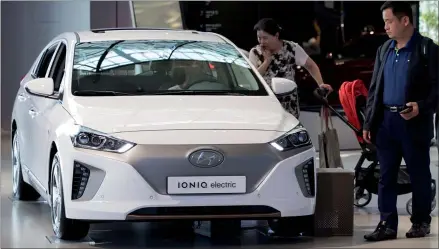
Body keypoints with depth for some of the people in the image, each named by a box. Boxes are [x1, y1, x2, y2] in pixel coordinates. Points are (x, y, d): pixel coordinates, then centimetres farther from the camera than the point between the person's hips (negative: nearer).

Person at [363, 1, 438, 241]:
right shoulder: (384, 50, 12)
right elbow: (374, 88, 15)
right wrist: (368, 123, 10)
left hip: (413, 122, -5)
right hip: (386, 122, 5)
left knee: (419, 175, 5)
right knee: (386, 176, 4)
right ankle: (387, 225, 7)